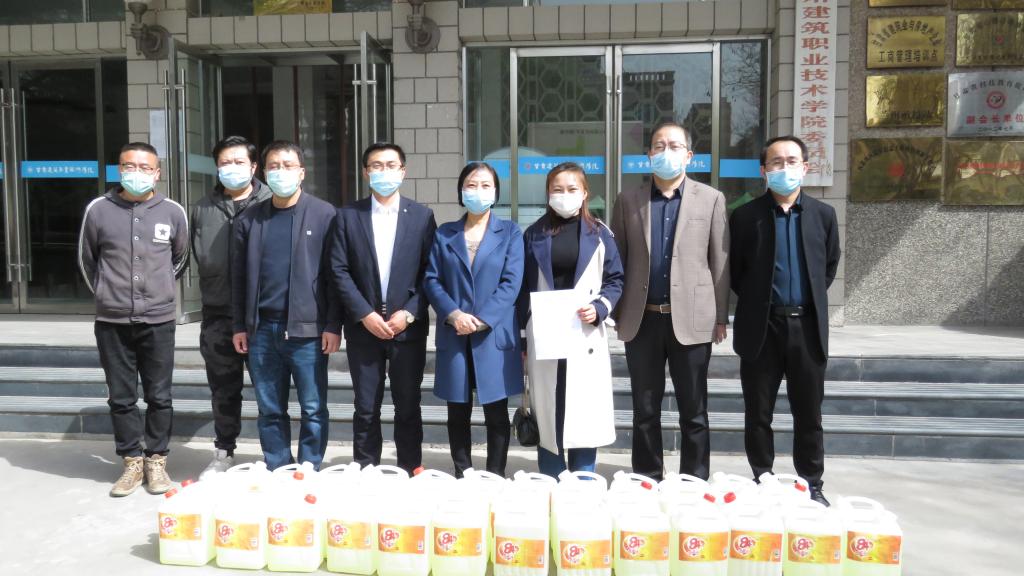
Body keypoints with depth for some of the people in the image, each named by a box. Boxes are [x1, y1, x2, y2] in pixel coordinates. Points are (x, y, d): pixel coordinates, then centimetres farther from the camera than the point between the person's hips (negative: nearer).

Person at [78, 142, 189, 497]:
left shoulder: (173, 212, -1)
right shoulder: (98, 210, -1)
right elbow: (86, 261, 13)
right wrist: (107, 294, 13)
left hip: (159, 321, 0)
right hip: (112, 322, 1)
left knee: (159, 396, 7)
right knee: (121, 397, 9)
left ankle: (156, 461, 21)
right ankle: (132, 461, 22)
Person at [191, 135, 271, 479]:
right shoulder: (204, 208, 10)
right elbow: (199, 257, 14)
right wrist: (212, 295, 8)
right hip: (218, 315, 4)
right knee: (223, 390, 14)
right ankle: (223, 454, 28)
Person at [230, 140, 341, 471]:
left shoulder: (324, 215, -1)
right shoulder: (250, 219, 10)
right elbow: (239, 276, 13)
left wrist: (333, 325, -7)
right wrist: (239, 325, 9)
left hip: (307, 329, -3)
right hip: (261, 330, 4)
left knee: (313, 410, 3)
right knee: (270, 411, 11)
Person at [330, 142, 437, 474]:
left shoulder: (422, 216, 4)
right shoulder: (348, 216, 4)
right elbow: (339, 271, -1)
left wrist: (409, 313, -10)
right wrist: (365, 314, -10)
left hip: (408, 327, 0)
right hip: (363, 328, 0)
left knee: (408, 407, 8)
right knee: (366, 409, 7)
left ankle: (410, 473, 20)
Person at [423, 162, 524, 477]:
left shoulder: (510, 232, 5)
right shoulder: (444, 234, 10)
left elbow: (511, 282, -4)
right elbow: (431, 280, 4)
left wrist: (482, 320, -14)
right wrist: (454, 315, -12)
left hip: (495, 335, -2)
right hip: (454, 336, 2)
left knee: (496, 413, 4)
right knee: (458, 413, 8)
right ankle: (461, 477, 19)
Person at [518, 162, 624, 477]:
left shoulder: (599, 233, 5)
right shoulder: (534, 234, 7)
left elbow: (615, 280, 6)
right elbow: (524, 288, 8)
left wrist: (599, 309, -13)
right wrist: (523, 337, 4)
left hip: (585, 336, -1)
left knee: (585, 416, 1)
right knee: (547, 416, 5)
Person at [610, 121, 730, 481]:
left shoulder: (710, 199, 4)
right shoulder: (628, 201, 8)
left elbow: (720, 262, 3)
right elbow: (617, 260, 8)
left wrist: (720, 317, 0)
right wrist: (615, 313, 2)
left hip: (690, 319, -1)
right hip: (642, 319, 2)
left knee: (694, 412, 7)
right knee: (645, 411, 10)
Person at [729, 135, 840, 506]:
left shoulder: (823, 215, 5)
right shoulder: (745, 217, -2)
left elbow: (830, 265, 15)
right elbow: (735, 271, 6)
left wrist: (811, 302, 13)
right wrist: (754, 302, 8)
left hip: (807, 326, 2)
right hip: (761, 327, -1)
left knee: (809, 415, 10)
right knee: (758, 416, 7)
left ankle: (812, 487, 23)